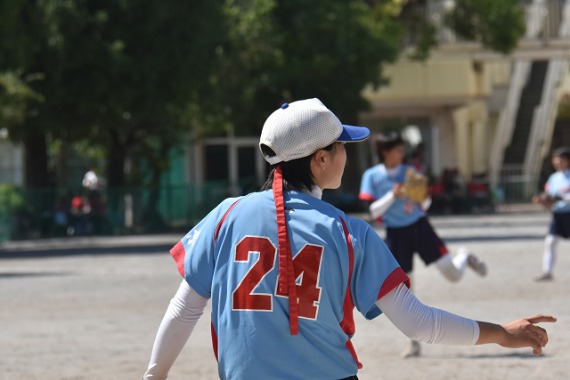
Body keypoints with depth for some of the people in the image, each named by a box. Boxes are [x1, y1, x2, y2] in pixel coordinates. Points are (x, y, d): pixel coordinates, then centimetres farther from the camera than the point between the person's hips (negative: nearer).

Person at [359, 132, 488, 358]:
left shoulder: (408, 172, 3)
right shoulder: (372, 176, -2)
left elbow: (423, 206, 9)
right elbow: (373, 211, -9)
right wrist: (392, 195, -22)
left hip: (419, 227, 1)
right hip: (396, 234, -1)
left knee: (454, 274, -5)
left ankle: (465, 258, 33)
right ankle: (414, 343, 11)